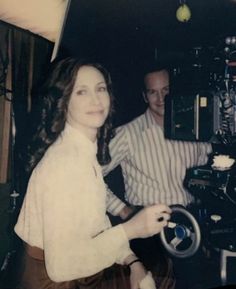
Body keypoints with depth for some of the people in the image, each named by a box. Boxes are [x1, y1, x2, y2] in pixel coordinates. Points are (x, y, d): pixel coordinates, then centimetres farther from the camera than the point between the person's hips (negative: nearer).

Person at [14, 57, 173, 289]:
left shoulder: (87, 150, 2)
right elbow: (60, 265, -27)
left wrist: (132, 261, -7)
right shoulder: (64, 161, -24)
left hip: (79, 270, 7)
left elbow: (96, 223, 5)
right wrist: (131, 229, -25)